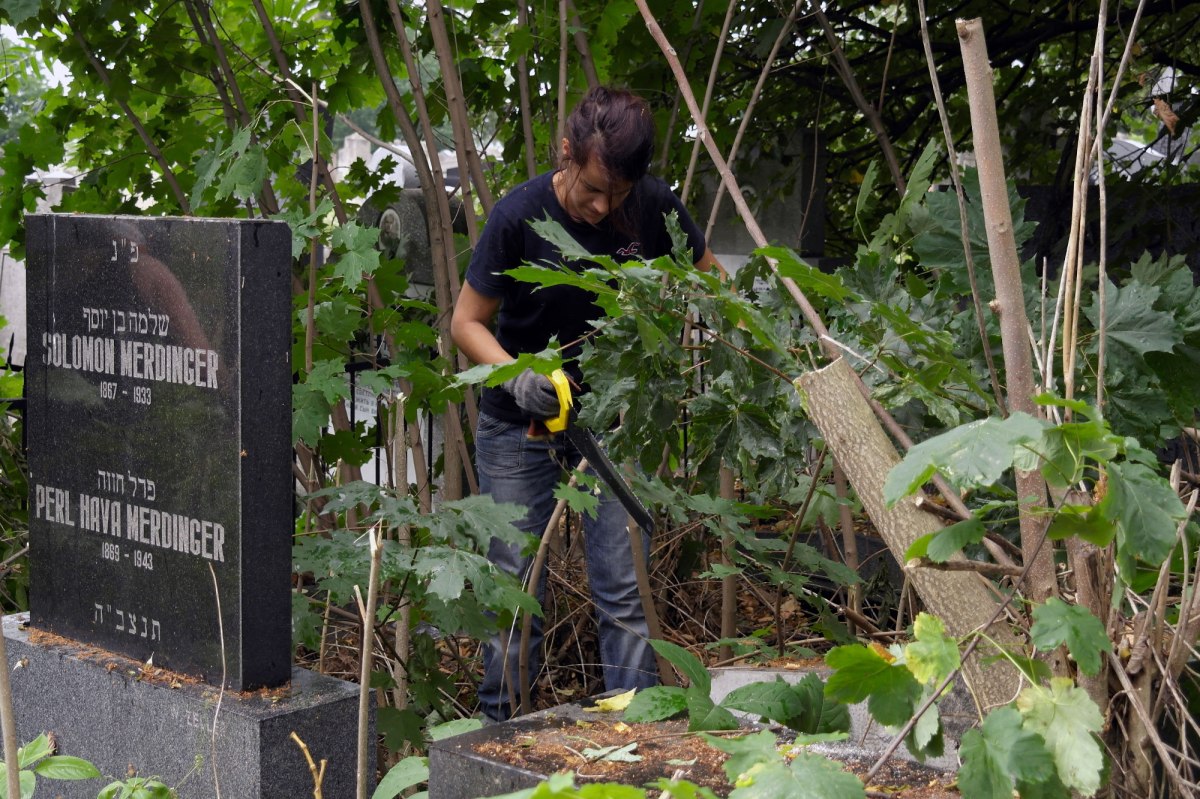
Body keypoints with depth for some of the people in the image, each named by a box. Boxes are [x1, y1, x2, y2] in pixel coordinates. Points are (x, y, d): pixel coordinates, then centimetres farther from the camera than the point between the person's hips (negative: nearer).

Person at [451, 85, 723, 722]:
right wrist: (518, 375, -28)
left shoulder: (652, 206, -13)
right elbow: (466, 322, -10)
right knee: (513, 582, 3)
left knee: (623, 585, -2)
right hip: (518, 424, -1)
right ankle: (502, 725, 18)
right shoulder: (519, 216, -19)